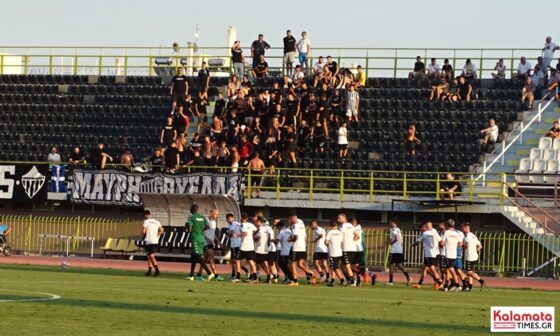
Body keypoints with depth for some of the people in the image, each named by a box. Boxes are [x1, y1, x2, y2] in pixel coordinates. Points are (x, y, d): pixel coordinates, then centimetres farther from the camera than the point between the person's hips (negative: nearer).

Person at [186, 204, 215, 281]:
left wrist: (186, 225, 7)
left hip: (195, 239, -8)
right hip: (202, 238, 8)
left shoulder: (191, 217, -8)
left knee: (199, 258, -10)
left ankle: (209, 273, -21)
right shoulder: (202, 217, 11)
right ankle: (191, 275, 19)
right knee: (193, 256, 17)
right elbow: (207, 227, 3)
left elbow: (189, 229, -13)